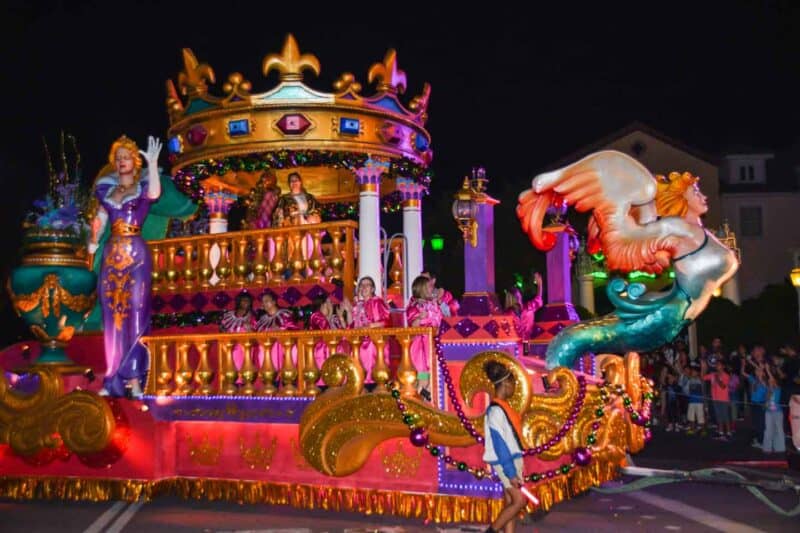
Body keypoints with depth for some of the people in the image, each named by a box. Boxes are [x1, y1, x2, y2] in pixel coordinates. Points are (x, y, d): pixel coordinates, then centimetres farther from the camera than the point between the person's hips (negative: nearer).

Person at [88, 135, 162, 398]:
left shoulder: (142, 186, 2)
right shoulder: (107, 189, 15)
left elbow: (155, 193, -21)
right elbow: (100, 219, 22)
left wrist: (153, 164, -24)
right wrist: (93, 242, 16)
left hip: (136, 253, -4)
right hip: (112, 253, 4)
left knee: (135, 313, -6)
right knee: (112, 315, 3)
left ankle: (133, 378, -5)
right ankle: (113, 379, 7)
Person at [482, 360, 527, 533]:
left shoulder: (503, 407, 11)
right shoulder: (496, 410, -18)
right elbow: (500, 444, -20)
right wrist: (511, 473, -21)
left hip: (513, 459, 9)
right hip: (505, 462, -9)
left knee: (510, 503, 8)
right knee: (519, 501, -7)